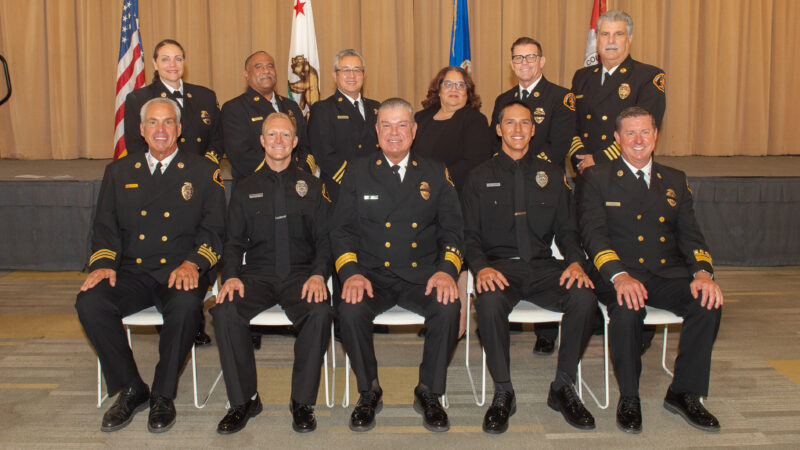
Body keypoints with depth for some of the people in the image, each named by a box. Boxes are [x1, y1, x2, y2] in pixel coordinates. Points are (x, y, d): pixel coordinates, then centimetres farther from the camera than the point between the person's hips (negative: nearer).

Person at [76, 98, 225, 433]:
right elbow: (105, 226, 12)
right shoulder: (119, 172, 18)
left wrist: (193, 264, -18)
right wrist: (103, 263, -8)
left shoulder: (203, 172, 9)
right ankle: (131, 390, -5)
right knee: (90, 302, -25)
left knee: (186, 305, -35)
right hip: (133, 272, 3)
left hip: (181, 271, -3)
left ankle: (163, 395, -12)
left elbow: (214, 228, 0)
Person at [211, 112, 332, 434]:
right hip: (257, 275, 1)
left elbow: (324, 239, 6)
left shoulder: (312, 187, 12)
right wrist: (231, 276, -10)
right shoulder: (245, 190, 14)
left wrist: (318, 274, -14)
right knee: (225, 312, -28)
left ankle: (302, 402, -13)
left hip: (300, 275, -1)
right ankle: (244, 401, -10)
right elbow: (234, 242, 10)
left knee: (320, 313, -32)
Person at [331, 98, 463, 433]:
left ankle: (429, 392, -6)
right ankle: (369, 391, -4)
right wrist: (351, 273, -13)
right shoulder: (358, 173, 10)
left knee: (448, 308, -30)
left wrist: (446, 270, -12)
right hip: (373, 275, 0)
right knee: (351, 309, -30)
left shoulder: (435, 174, 12)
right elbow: (342, 229, 5)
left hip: (423, 275, 0)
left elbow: (452, 228, 7)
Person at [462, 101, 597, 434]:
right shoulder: (480, 178, 10)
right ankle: (503, 393, -16)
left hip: (542, 267, 2)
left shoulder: (552, 176, 15)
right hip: (499, 267, -2)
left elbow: (567, 229, 12)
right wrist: (481, 268, -17)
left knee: (584, 297, -28)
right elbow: (470, 235, 4)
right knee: (489, 302, -37)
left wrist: (575, 263, -9)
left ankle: (563, 388, -7)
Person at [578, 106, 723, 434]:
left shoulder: (674, 181, 19)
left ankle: (684, 393, -5)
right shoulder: (597, 178, 7)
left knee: (708, 302, -25)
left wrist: (703, 272, -10)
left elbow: (690, 234, 11)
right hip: (621, 275, -4)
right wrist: (619, 276, -24)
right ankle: (628, 397, -13)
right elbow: (594, 234, -6)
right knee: (628, 308, -36)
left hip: (668, 274, 4)